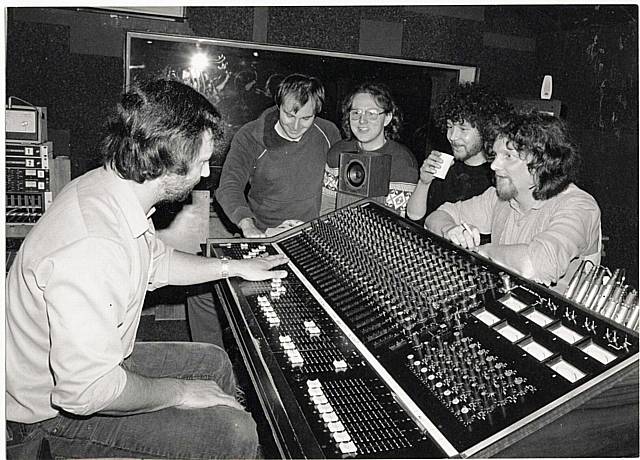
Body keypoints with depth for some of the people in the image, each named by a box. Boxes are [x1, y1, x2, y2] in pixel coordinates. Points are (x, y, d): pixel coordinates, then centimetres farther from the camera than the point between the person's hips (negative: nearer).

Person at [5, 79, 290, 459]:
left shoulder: (110, 186, -5)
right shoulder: (90, 247, -37)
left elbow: (158, 262, 14)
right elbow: (87, 390, -34)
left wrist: (234, 267, 14)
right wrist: (179, 392, -20)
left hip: (92, 359, 10)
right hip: (56, 412, -9)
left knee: (214, 361, 17)